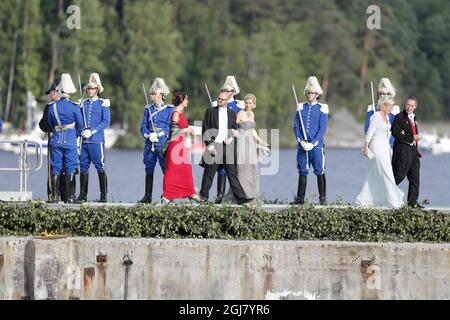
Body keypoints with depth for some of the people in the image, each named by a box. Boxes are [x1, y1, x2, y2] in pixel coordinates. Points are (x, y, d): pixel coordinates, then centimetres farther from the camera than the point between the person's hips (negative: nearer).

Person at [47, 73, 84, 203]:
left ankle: (54, 196, 5)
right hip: (70, 141, -2)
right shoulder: (74, 107, -8)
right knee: (70, 169, 3)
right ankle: (71, 197, 1)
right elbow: (80, 126, 0)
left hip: (56, 140, 2)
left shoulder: (52, 107, -1)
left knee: (55, 169, 6)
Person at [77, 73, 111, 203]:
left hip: (97, 140, -5)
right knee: (83, 166, 5)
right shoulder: (83, 104, 13)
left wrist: (92, 132, -14)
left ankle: (104, 195, -1)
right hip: (84, 141, 5)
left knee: (100, 167, -4)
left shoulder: (103, 103, 0)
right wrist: (82, 131, -5)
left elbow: (105, 122, -6)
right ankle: (83, 195, 10)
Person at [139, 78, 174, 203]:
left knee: (167, 170, -5)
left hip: (163, 144, -5)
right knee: (149, 171, 6)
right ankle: (147, 196, 11)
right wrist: (149, 135, -11)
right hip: (149, 144, 5)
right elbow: (143, 127, 9)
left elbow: (170, 128, -6)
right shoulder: (148, 109, 14)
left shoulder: (169, 109, 1)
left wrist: (158, 135, -17)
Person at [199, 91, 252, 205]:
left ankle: (241, 197, -3)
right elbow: (205, 130, 0)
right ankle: (204, 196, 10)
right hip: (214, 146, -2)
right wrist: (209, 146, -9)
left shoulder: (232, 114, 13)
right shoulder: (211, 111, 4)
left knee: (232, 173, 1)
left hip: (227, 147, 2)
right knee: (209, 173, 1)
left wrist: (230, 139, -4)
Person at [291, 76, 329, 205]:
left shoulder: (322, 108, 0)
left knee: (319, 171, -3)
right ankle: (300, 198, 9)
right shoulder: (301, 107, 10)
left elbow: (323, 129, -5)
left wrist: (313, 143, -13)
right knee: (302, 171, 6)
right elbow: (296, 126, 7)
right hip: (302, 145, 3)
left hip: (317, 145, -3)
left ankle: (323, 198, 3)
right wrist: (301, 141, -7)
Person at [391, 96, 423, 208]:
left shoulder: (413, 118, 16)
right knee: (399, 176, -6)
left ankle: (412, 201, 7)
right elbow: (396, 134, -17)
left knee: (415, 178, 5)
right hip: (402, 151, -8)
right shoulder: (399, 117, -9)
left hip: (413, 151, 8)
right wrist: (412, 138, -16)